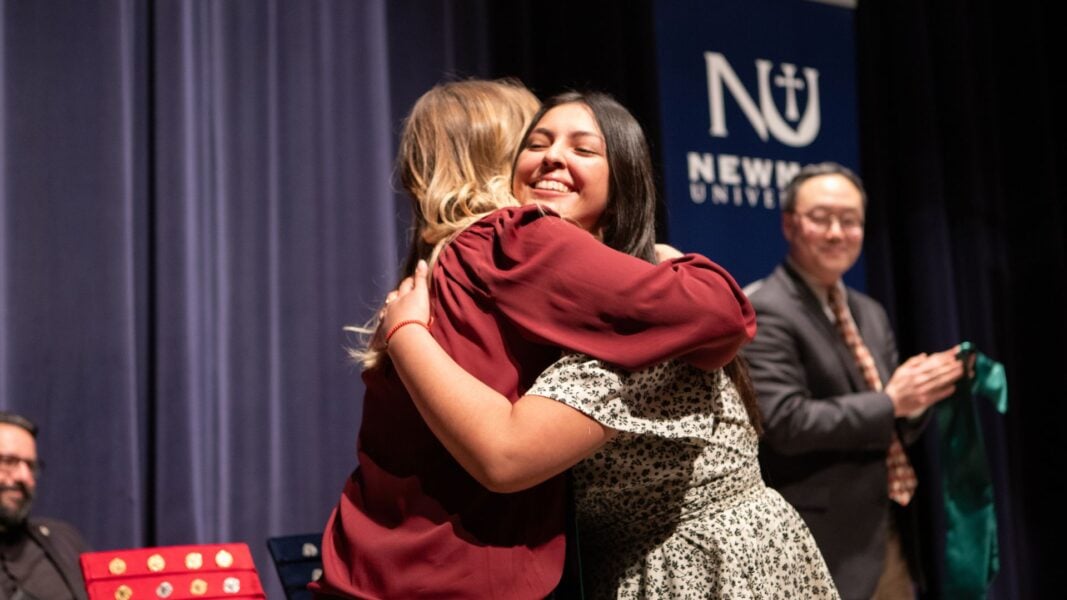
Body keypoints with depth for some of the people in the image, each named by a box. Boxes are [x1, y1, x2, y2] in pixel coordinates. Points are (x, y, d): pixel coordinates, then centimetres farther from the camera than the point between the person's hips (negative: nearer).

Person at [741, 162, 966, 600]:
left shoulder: (870, 313, 13)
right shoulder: (764, 312, -13)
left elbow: (894, 428, 16)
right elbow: (784, 422, -22)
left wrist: (915, 397, -6)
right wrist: (889, 402, -16)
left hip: (890, 538, 8)